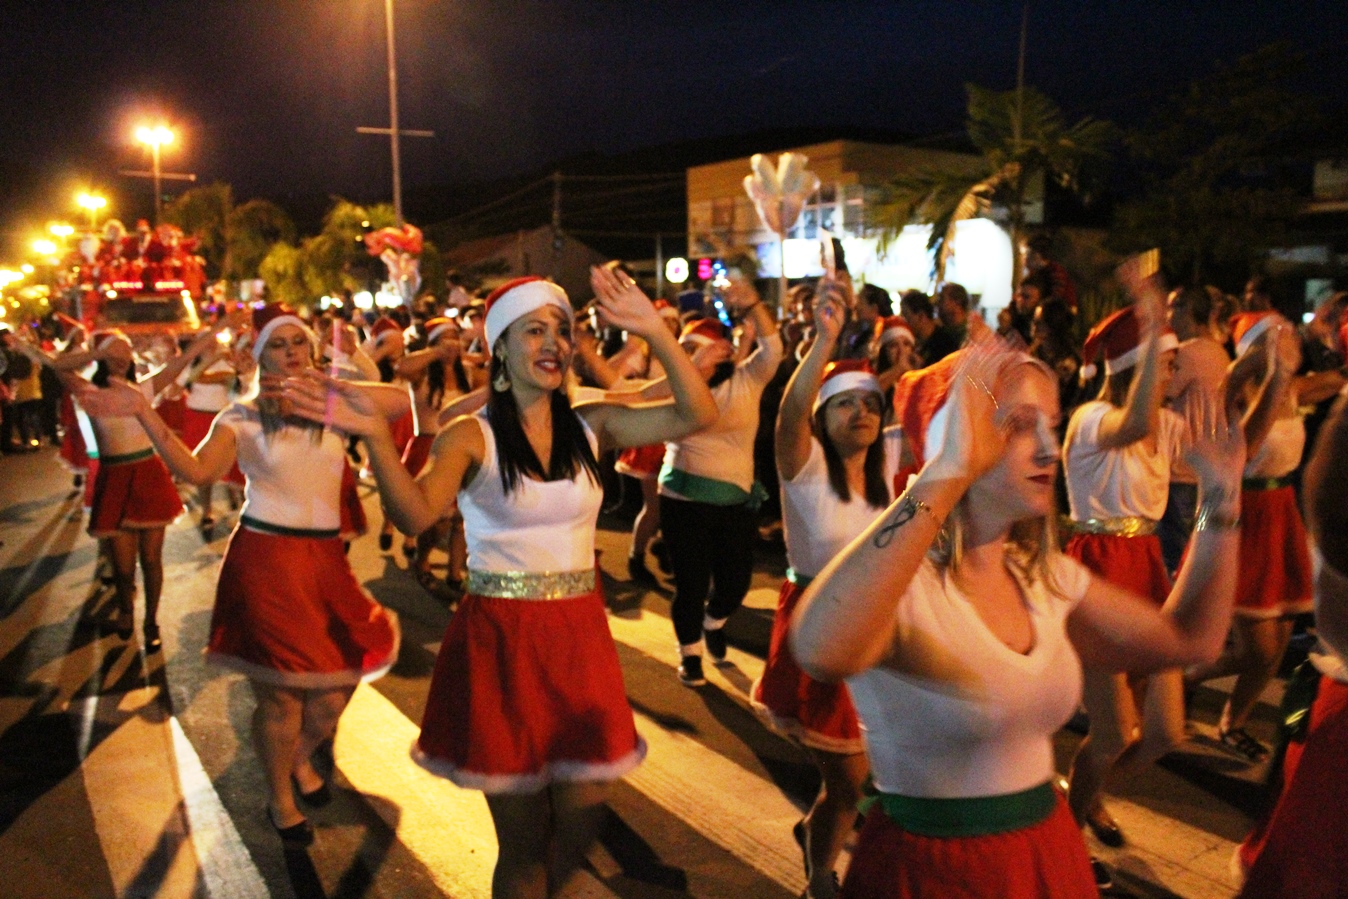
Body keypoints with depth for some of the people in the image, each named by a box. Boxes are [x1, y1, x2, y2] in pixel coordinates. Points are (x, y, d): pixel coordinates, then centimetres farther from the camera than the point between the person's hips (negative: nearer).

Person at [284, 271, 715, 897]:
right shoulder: (472, 436, -6)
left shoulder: (591, 427, 3)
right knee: (524, 845, 8)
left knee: (579, 822, 11)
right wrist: (376, 437, -37)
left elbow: (697, 415, -6)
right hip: (500, 639, -3)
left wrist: (654, 332, -14)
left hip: (581, 634, 3)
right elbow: (416, 515, -22)